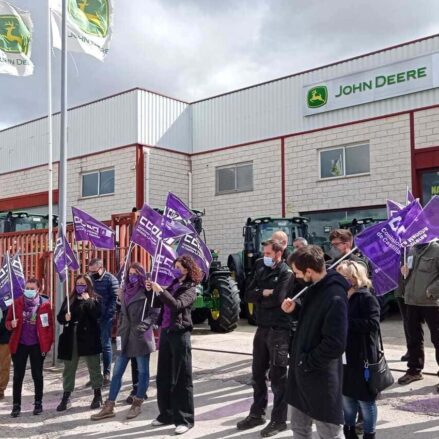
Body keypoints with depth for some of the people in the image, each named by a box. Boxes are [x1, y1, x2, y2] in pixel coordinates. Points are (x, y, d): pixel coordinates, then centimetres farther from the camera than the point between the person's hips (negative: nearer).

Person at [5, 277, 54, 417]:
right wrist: (11, 324, -19)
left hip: (37, 345, -1)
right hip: (19, 344, 1)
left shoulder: (45, 304, -4)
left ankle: (38, 403, 22)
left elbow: (49, 324, -1)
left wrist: (49, 342, -7)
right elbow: (8, 322, 5)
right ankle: (16, 405, 15)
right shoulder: (17, 303, -1)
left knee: (37, 375, 9)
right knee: (18, 376, 5)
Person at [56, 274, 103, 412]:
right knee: (69, 369, 8)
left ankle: (97, 395, 17)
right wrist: (65, 318, -11)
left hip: (89, 339, -4)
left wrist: (88, 300, -21)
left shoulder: (94, 299, 0)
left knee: (94, 367, 5)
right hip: (71, 339, 4)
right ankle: (66, 397, 16)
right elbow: (59, 317, 11)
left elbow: (97, 314, -18)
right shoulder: (69, 299, 11)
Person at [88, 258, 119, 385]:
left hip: (105, 317, -5)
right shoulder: (89, 278, 10)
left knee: (105, 345, 0)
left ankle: (106, 374, 9)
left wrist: (107, 315, -17)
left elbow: (114, 299, -9)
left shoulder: (110, 279, -5)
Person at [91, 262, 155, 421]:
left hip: (141, 336, -6)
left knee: (142, 371, 6)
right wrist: (119, 332, 14)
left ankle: (137, 404, 19)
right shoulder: (126, 291, 13)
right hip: (125, 336, 6)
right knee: (117, 372, 6)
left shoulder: (147, 292, -6)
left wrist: (144, 325, -24)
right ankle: (109, 407, 12)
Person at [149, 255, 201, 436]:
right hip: (165, 332, 7)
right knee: (163, 377, 12)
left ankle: (184, 419, 7)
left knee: (182, 378, -1)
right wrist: (151, 290, 2)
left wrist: (160, 290, -24)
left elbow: (176, 305, -22)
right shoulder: (172, 285, 12)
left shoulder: (190, 289, -5)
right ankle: (167, 414, 24)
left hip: (180, 334, -7)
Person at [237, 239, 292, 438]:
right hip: (262, 328, 7)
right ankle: (257, 414, 28)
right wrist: (264, 293, -14)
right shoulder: (261, 270, 11)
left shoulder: (286, 273, -9)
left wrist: (259, 298, -5)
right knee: (258, 373, 14)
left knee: (277, 376, 2)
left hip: (279, 330, -7)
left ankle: (279, 420, 14)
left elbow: (277, 299, -21)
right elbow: (248, 294, 3)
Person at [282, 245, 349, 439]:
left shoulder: (334, 297, -24)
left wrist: (307, 362, -16)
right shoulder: (315, 288, 5)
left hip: (321, 377, -9)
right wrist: (295, 310, 2)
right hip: (302, 371, 9)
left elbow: (335, 345, -25)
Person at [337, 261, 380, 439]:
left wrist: (345, 321, -23)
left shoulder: (367, 299, -11)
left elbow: (372, 324, -24)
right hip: (344, 356, 6)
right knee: (346, 395, 16)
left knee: (365, 399, 6)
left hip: (362, 358, -6)